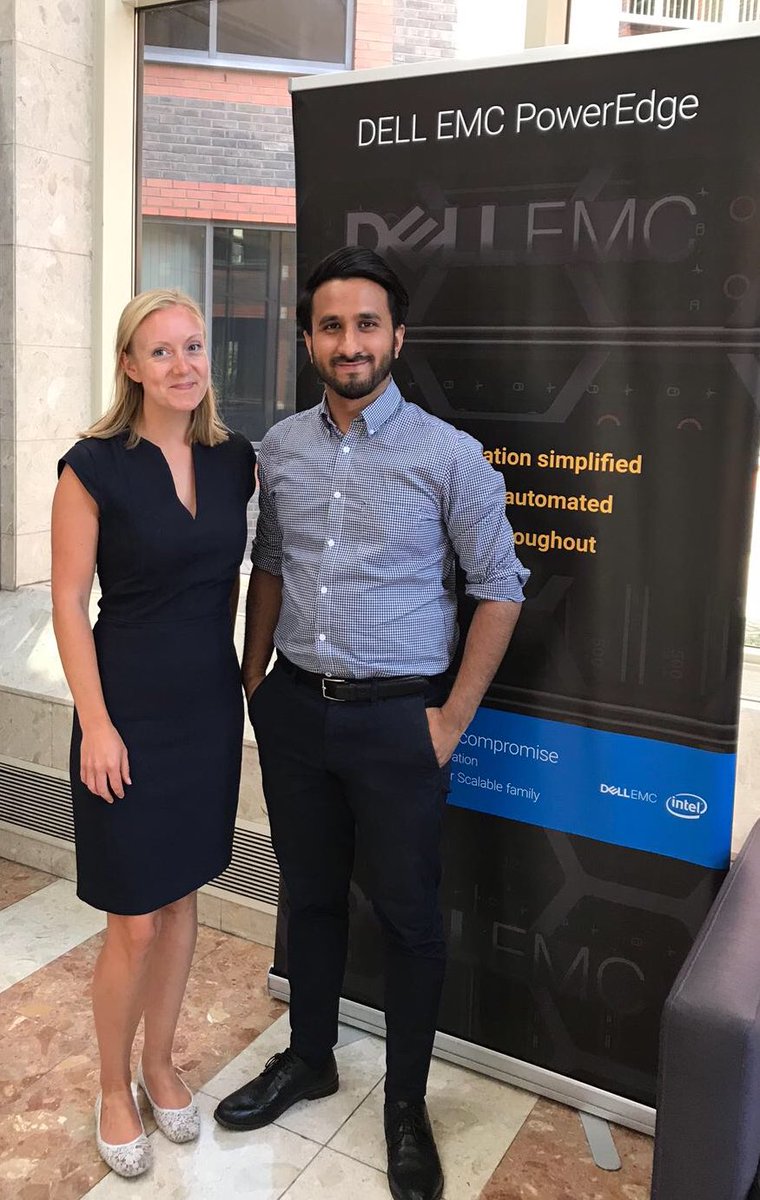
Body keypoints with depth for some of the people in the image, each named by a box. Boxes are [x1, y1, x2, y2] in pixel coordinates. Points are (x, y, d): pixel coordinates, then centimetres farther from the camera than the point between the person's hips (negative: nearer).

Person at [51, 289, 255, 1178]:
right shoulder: (95, 466, -11)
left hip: (212, 704, 5)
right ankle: (114, 1091, 29)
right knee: (134, 921, 4)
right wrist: (96, 723, -14)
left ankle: (159, 1065, 38)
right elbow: (69, 602, -10)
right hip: (131, 709, -4)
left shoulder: (234, 460, 3)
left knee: (182, 895, 17)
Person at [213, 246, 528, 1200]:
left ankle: (406, 1106, 30)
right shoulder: (280, 449, 3)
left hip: (396, 718, -4)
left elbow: (499, 587, -5)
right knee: (310, 895, 19)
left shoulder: (448, 455, -10)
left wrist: (453, 718, -8)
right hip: (295, 710, 4)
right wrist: (255, 679, 11)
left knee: (408, 914, 8)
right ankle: (308, 1059, 42)